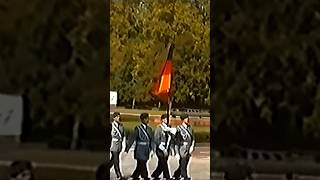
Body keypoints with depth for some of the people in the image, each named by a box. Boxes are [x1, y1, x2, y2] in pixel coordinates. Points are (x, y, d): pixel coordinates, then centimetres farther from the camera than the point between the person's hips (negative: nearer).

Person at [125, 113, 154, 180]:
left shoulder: (149, 129, 10)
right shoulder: (138, 128, -8)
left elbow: (151, 140, 12)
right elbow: (132, 139, -10)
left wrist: (152, 149, 5)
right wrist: (127, 149, -13)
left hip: (146, 151, 6)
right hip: (140, 151, -6)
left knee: (140, 166, 12)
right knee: (142, 165, -6)